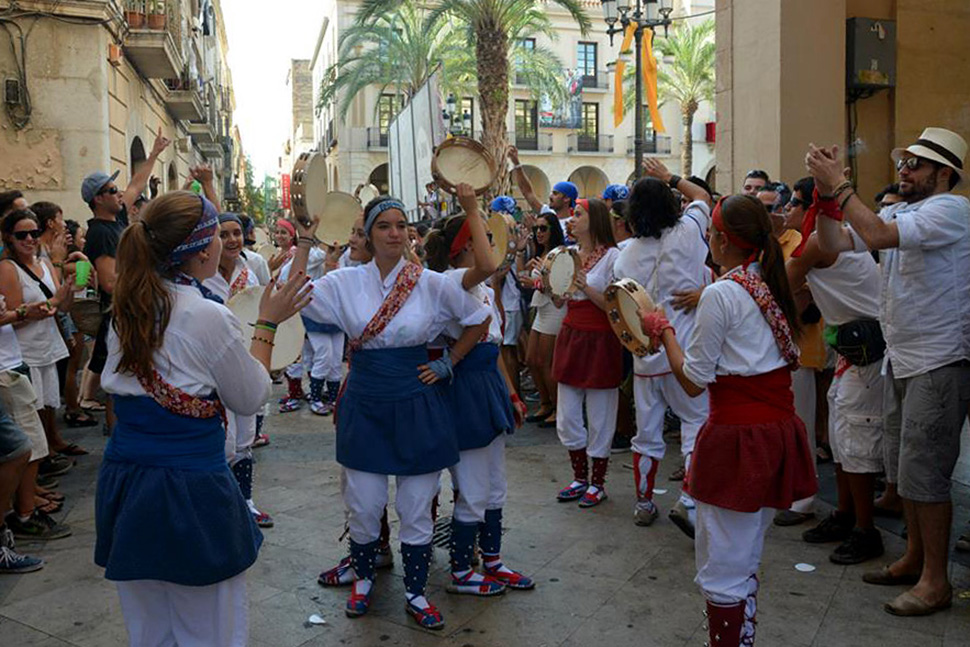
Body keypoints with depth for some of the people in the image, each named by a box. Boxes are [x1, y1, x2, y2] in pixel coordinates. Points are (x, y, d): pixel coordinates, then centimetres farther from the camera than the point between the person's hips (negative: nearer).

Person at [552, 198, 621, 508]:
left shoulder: (612, 256, -9)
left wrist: (586, 288, -24)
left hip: (600, 341, -6)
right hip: (570, 337, 7)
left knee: (599, 418, 4)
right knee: (566, 417, 10)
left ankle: (598, 483, 19)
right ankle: (580, 478, 27)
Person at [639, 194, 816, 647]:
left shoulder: (721, 293, -15)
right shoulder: (772, 285, 8)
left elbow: (693, 381, -12)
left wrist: (663, 331, 2)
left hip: (737, 437, -9)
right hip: (780, 432, 9)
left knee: (722, 570, 4)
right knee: (747, 562, 22)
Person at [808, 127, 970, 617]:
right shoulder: (897, 212, 11)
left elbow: (878, 234, -30)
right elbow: (832, 244, 4)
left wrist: (839, 185, -23)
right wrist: (825, 192, -7)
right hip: (901, 360, 9)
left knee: (923, 472, -4)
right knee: (901, 466, 16)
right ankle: (915, 558, 31)